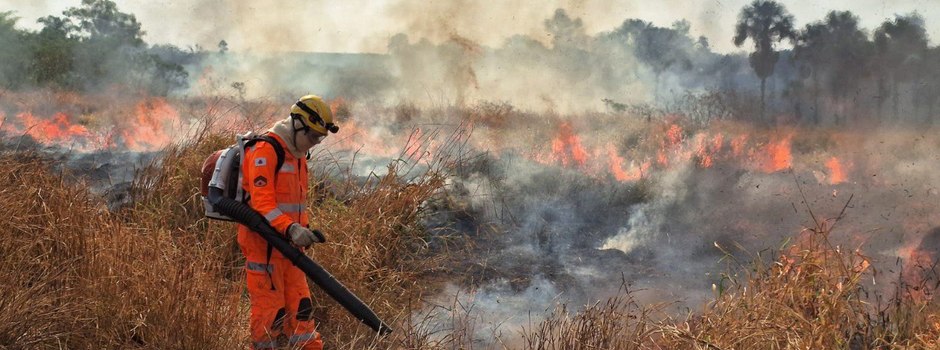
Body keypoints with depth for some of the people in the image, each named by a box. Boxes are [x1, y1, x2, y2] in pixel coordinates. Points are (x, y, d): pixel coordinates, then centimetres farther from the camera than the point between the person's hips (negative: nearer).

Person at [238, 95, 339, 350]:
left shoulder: (297, 154, 17)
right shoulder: (265, 151, -14)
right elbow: (261, 203, -23)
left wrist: (303, 229, 8)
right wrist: (291, 229, -34)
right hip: (262, 243, -9)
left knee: (299, 304, 7)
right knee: (269, 308, -5)